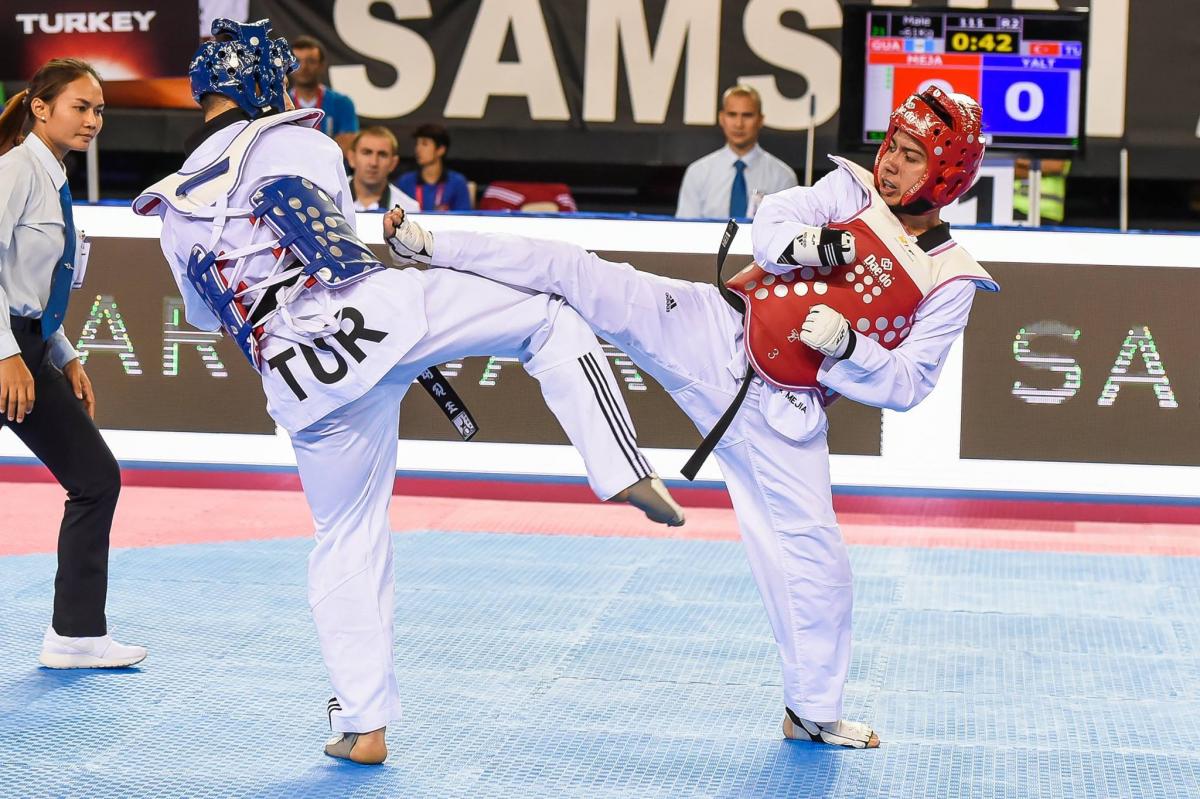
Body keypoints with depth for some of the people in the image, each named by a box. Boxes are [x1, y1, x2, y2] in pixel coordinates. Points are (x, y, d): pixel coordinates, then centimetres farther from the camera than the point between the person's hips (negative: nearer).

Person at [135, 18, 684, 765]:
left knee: (348, 546, 17)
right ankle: (624, 473, -4)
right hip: (377, 308, -4)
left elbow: (206, 315, 33)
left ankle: (364, 725, 18)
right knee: (553, 317, 13)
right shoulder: (290, 142, 7)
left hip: (301, 385, 4)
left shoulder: (174, 214, 19)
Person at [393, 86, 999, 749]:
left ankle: (812, 711, 19)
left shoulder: (948, 283, -1)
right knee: (578, 274, -14)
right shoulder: (852, 190, 4)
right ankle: (429, 248, -3)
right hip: (711, 329, 1)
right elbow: (773, 219, -6)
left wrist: (845, 346, -21)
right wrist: (796, 242, -28)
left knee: (814, 557, 0)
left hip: (781, 413, -1)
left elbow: (906, 384, -5)